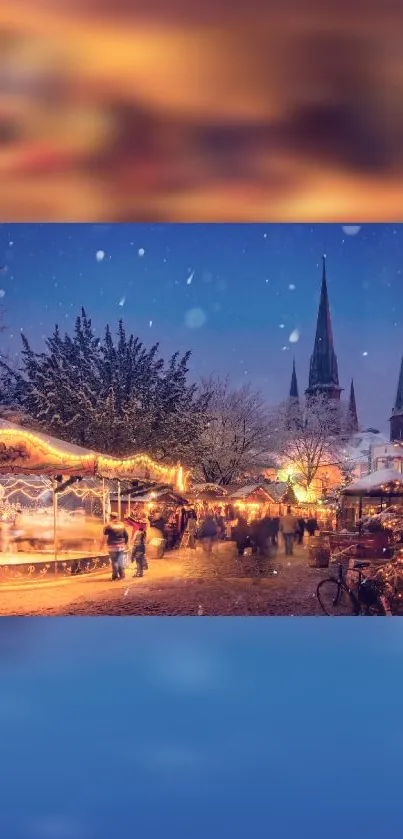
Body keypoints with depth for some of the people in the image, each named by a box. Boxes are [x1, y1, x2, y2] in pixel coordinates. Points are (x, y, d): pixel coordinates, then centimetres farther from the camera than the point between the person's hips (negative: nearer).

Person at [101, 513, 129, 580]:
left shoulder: (108, 526, -7)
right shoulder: (122, 525, 9)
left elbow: (105, 537, -9)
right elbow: (126, 535, 12)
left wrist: (102, 545, 1)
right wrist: (126, 543, 21)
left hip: (112, 546, -4)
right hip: (121, 546, 4)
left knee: (114, 561, 1)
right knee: (121, 560, 10)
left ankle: (115, 575, 3)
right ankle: (122, 575, 10)